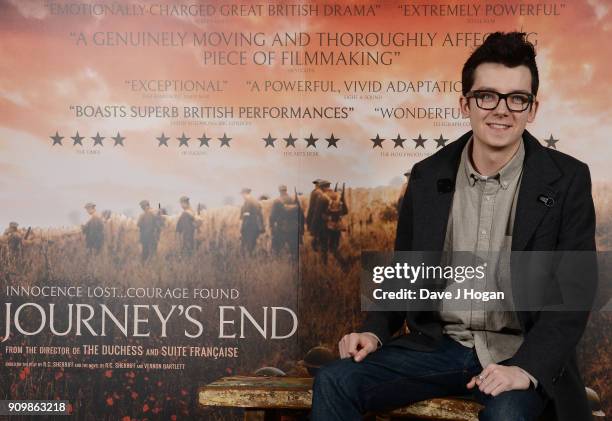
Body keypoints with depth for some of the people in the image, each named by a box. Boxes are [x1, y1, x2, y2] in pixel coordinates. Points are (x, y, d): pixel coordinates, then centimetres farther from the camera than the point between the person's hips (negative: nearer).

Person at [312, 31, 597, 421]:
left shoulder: (566, 180, -5)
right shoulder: (428, 176, 3)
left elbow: (576, 289, -9)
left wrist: (527, 367, -22)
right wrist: (375, 331, -5)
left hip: (521, 353, -3)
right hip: (438, 345, 3)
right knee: (334, 382, -16)